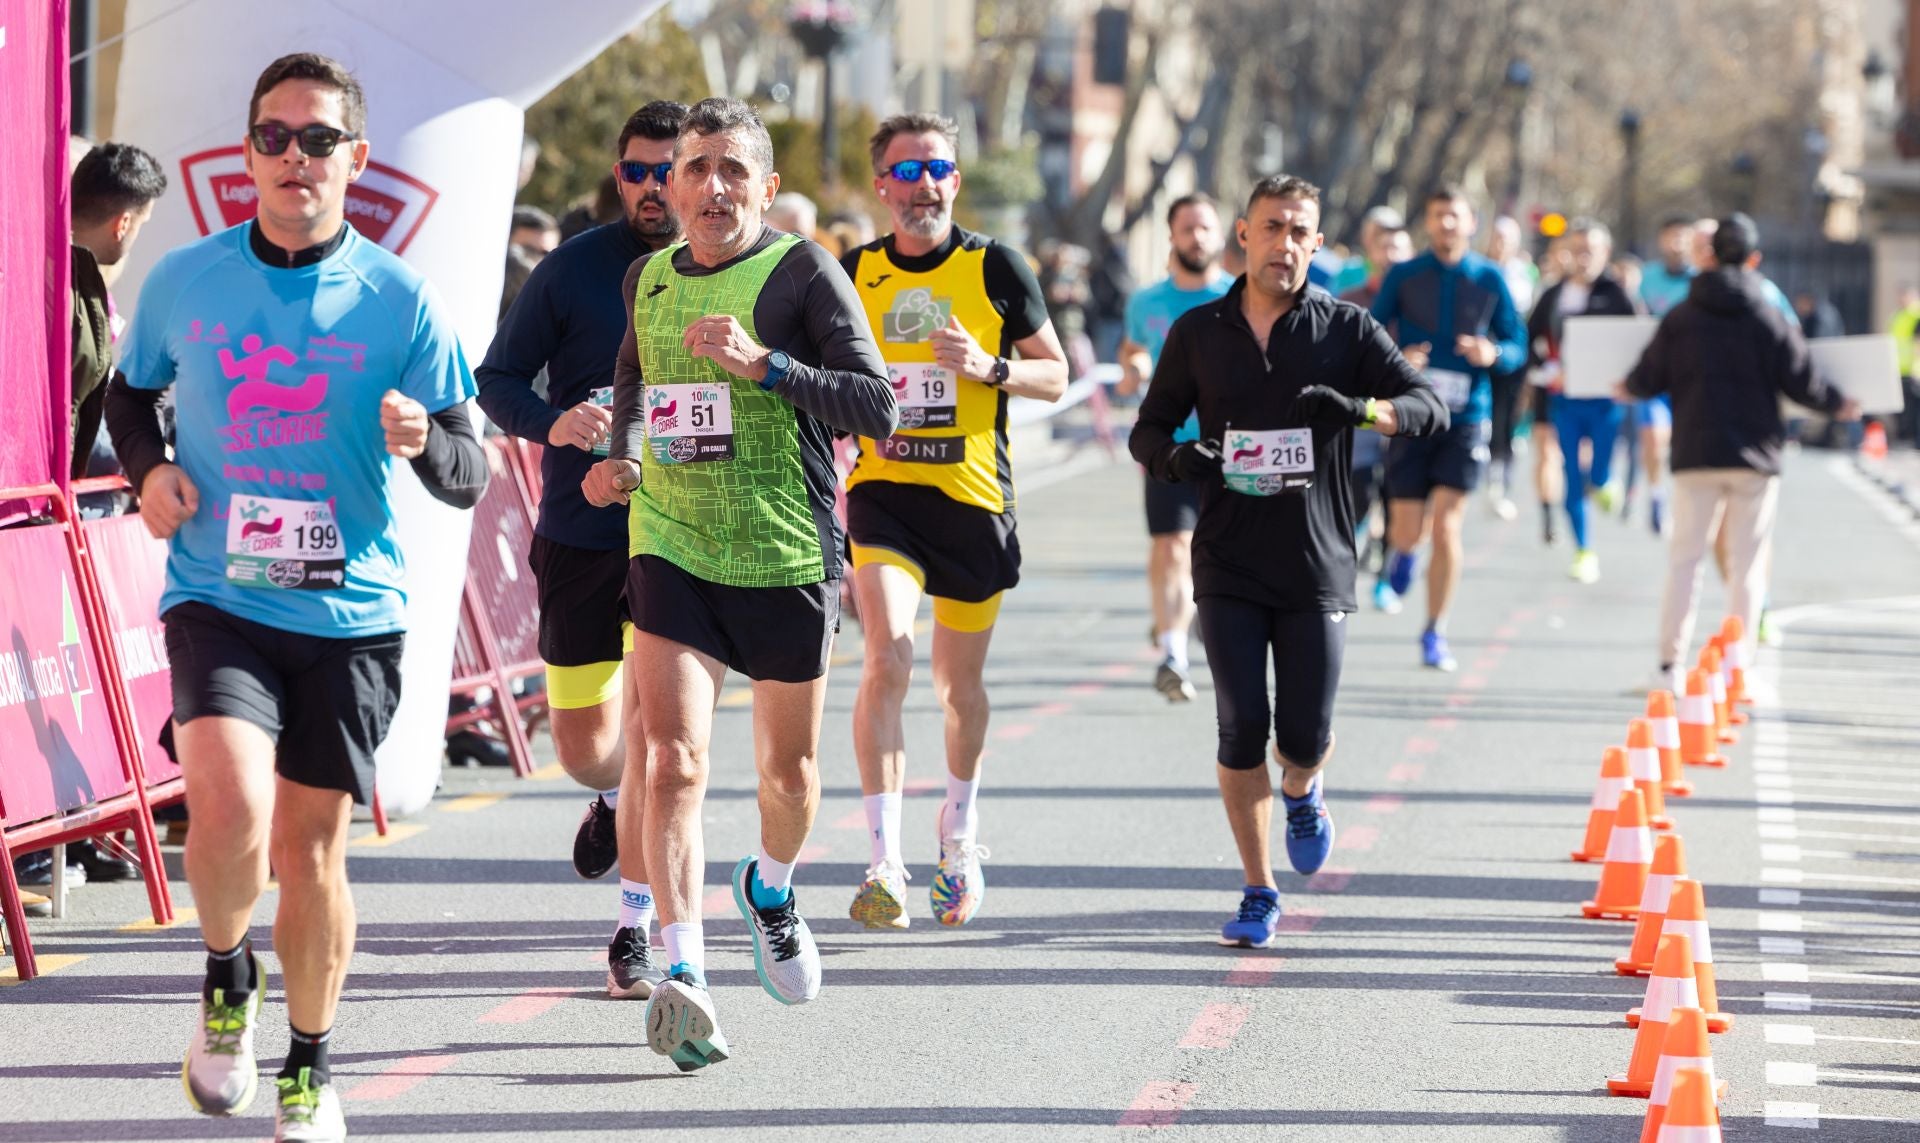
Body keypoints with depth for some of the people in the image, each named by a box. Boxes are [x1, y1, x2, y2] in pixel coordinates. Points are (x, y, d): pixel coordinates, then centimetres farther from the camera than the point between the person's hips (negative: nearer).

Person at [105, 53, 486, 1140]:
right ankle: (227, 977, 8)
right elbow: (129, 393, 19)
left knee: (312, 846, 6)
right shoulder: (184, 280, 0)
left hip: (351, 611, 0)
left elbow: (470, 477, -2)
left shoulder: (401, 301, -3)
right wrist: (148, 466, -1)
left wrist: (424, 442, -24)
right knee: (231, 806, -23)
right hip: (216, 596, 0)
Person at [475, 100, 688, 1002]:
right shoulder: (571, 270, 0)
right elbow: (497, 378, 3)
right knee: (582, 742, 9)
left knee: (656, 730, -12)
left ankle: (635, 934, -2)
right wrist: (552, 423, -17)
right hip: (578, 534, 1)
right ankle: (611, 798, 46)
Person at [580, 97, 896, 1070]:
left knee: (788, 769, 14)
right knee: (671, 758, -16)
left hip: (788, 558, -2)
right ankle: (684, 974, -22)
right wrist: (624, 456, 10)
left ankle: (771, 889, 47)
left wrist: (764, 366, -23)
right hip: (670, 549, 2)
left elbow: (878, 408, -13)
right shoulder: (646, 279, 8)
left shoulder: (804, 274, -7)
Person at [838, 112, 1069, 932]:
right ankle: (885, 861, -21)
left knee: (959, 681, 13)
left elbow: (1055, 375, 4)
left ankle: (959, 833, 39)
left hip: (974, 499, 0)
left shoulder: (995, 267, 0)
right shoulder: (854, 273, 4)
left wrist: (989, 367, -14)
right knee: (887, 656, -20)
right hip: (882, 494, 0)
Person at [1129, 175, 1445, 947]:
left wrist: (1360, 408, -26)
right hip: (1229, 567, 1)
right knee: (1242, 730, -7)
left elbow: (1429, 406, -5)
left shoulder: (1346, 329, 2)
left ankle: (1302, 792, 34)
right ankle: (1259, 892, 7)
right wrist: (1174, 458, -12)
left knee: (1305, 736, -4)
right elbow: (1148, 427, 12)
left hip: (1316, 566, 0)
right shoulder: (1198, 333, 6)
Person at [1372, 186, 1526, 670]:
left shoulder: (1489, 279, 4)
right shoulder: (1403, 276, 2)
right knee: (1408, 533, -1)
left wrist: (1493, 354, -14)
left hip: (1466, 416, 0)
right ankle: (1399, 549, 39)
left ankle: (1435, 632, 5)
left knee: (1446, 526, -9)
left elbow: (1517, 344, 9)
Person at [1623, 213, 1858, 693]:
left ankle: (1670, 665, 3)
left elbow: (1647, 380, 1)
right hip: (1755, 456, -1)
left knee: (1684, 558, 7)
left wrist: (1626, 388, 25)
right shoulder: (1770, 319, -3)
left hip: (1695, 455, 1)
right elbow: (1802, 383, -5)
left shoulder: (1680, 317, 0)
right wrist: (1840, 405, 15)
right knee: (1747, 563, 5)